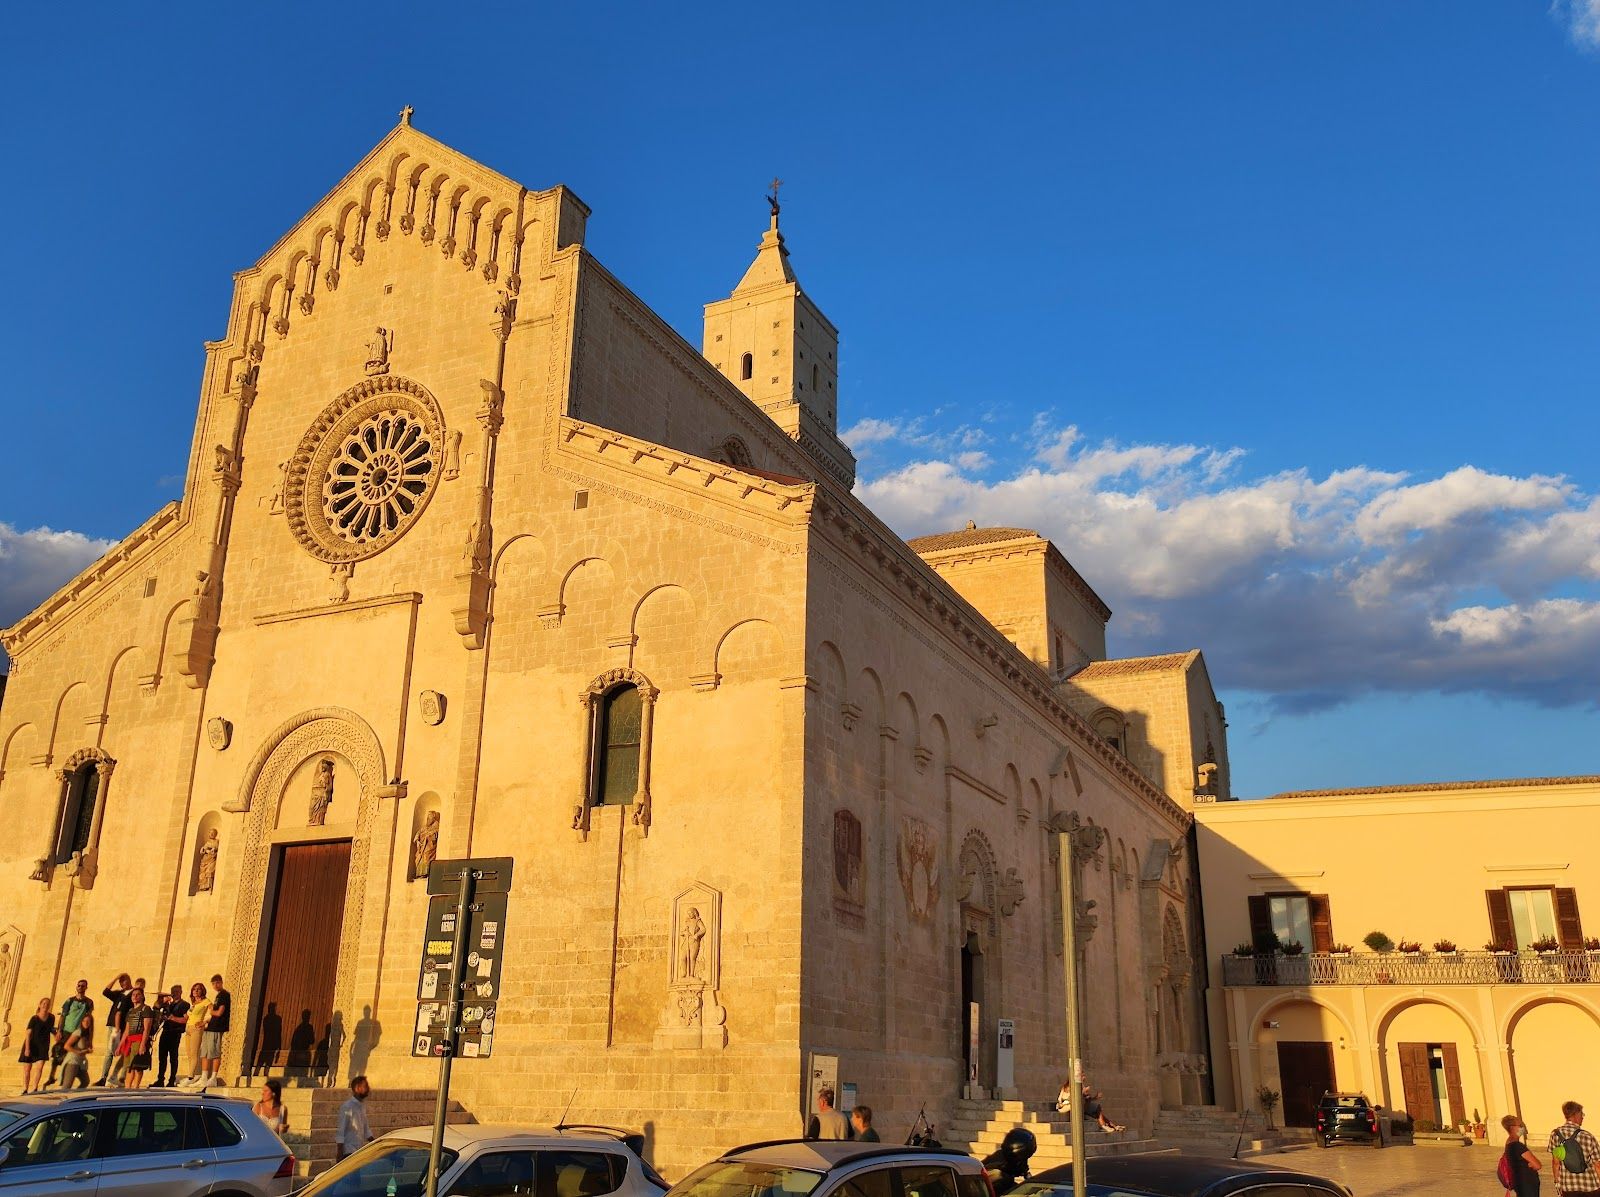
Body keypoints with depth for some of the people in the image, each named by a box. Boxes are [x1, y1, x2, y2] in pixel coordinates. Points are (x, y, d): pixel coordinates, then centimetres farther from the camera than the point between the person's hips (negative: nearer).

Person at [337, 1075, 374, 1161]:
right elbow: (341, 1131, -16)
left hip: (359, 1151, 8)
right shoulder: (347, 1107, -15)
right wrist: (339, 1152, -19)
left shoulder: (362, 1105, 11)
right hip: (347, 1151, -8)